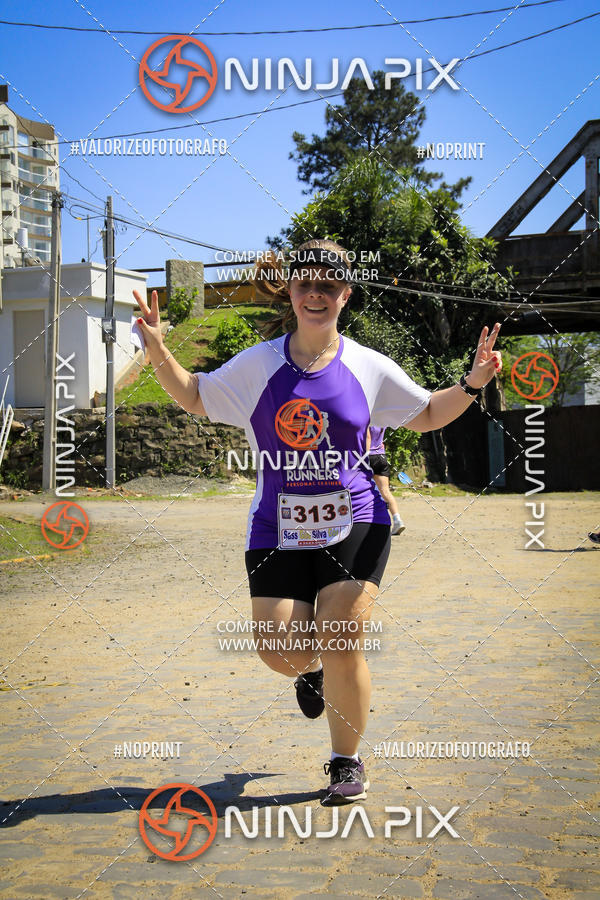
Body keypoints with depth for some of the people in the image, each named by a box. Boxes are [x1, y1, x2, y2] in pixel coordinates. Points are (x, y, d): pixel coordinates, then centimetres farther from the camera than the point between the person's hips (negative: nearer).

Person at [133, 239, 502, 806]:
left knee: (341, 644, -8)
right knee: (280, 652, -5)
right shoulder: (257, 365, 2)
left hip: (354, 525, -1)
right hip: (277, 529, 1)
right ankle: (311, 671, 37)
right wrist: (158, 353, -2)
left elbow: (427, 415, 15)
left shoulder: (370, 368, 2)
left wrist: (472, 384, -1)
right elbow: (195, 399, 14)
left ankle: (347, 763, 16)